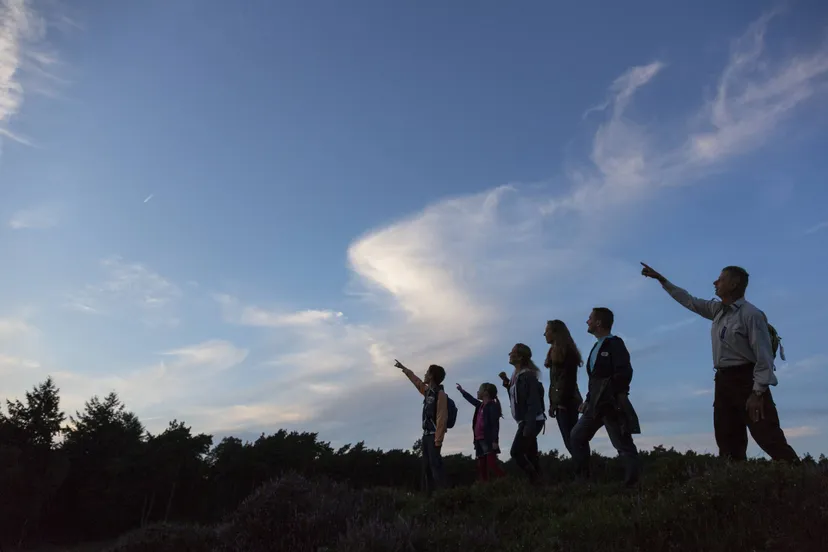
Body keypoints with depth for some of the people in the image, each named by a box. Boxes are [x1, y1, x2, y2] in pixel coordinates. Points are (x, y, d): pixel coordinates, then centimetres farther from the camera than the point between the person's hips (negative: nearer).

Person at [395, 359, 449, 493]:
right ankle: (428, 493, 11)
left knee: (435, 464, -14)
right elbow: (416, 381, 31)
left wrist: (438, 439, -22)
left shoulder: (440, 394, -12)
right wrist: (403, 368, 41)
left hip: (434, 435, -9)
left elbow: (441, 418, -18)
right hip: (426, 434, 9)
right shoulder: (427, 391, 12)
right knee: (426, 466, 8)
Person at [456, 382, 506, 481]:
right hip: (480, 441, 9)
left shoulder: (492, 405, -6)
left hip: (489, 441, -9)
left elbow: (495, 424, -13)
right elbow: (471, 399, 37)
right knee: (481, 468, 4)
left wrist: (494, 441, -22)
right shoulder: (481, 405, 17)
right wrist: (461, 390, 49)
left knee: (492, 466, -17)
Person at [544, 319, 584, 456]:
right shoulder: (557, 350, 19)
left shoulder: (562, 350, -8)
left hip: (565, 402, -9)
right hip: (564, 401, 9)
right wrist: (554, 403, 14)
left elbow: (566, 378, -17)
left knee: (571, 441, -10)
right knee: (572, 441, 7)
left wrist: (559, 401, -21)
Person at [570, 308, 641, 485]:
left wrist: (615, 398, -22)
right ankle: (583, 479, 13)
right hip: (596, 404, 9)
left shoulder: (614, 343, -7)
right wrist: (588, 399, 17)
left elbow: (624, 373, -18)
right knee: (577, 437, 11)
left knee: (623, 445, -1)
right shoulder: (597, 347, 18)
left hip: (612, 403, -9)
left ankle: (632, 484, 6)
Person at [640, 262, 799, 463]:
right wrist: (661, 279, 25)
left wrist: (758, 392, -21)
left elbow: (764, 355, -16)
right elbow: (688, 301, 24)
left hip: (747, 379, -8)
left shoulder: (751, 314, -12)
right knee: (728, 442, 8)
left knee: (770, 439, -11)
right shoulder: (717, 309, 11)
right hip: (723, 380, 8)